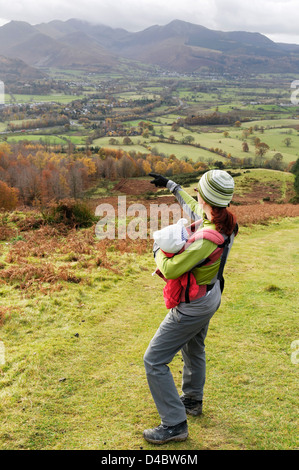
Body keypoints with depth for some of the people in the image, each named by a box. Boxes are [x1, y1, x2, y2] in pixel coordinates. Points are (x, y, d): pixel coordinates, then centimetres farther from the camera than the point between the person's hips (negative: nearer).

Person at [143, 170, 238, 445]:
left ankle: (175, 424, 8)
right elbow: (193, 207, 13)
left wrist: (158, 249, -13)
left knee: (154, 361, 0)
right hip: (209, 297, 10)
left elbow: (171, 270, -33)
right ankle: (192, 401, 52)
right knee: (193, 349, 31)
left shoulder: (208, 236, -37)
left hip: (192, 307, -9)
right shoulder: (226, 221, -9)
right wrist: (171, 185, 22)